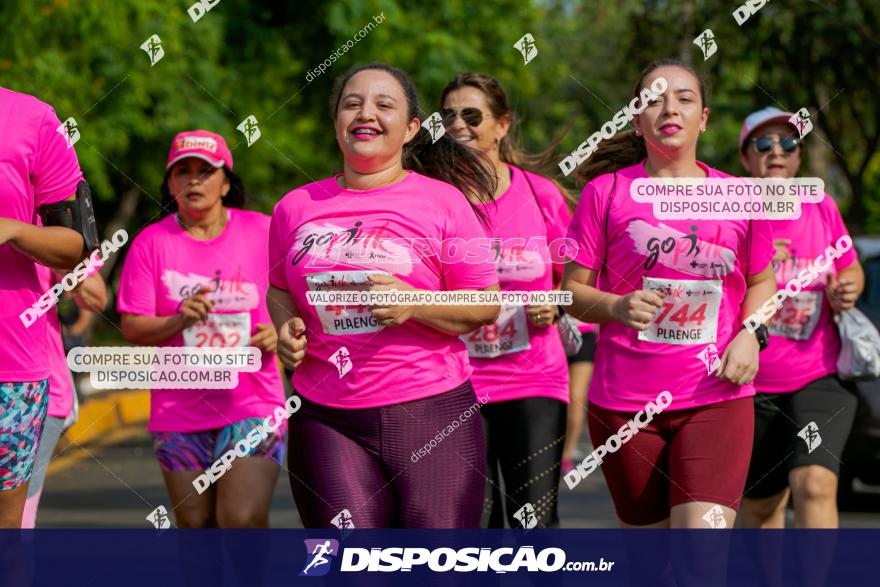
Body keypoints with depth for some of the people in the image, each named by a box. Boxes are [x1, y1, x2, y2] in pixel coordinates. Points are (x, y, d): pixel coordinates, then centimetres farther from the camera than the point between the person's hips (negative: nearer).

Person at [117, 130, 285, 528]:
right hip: (178, 406, 2)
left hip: (252, 403, -2)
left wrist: (277, 334, -12)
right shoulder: (151, 242, 3)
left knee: (242, 519, -17)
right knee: (196, 526, 6)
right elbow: (132, 328, 1)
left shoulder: (262, 232, 3)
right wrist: (179, 321, -18)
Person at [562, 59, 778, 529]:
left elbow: (761, 281, 20)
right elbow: (571, 291, 4)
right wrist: (616, 306, -18)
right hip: (623, 403, 0)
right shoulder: (606, 192, 1)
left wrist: (750, 336, 0)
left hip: (716, 398, 0)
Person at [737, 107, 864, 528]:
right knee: (761, 502, 12)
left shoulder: (822, 210, 4)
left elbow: (851, 270, 18)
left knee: (815, 485, -21)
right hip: (751, 386, 0)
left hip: (819, 380, 0)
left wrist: (847, 291, -6)